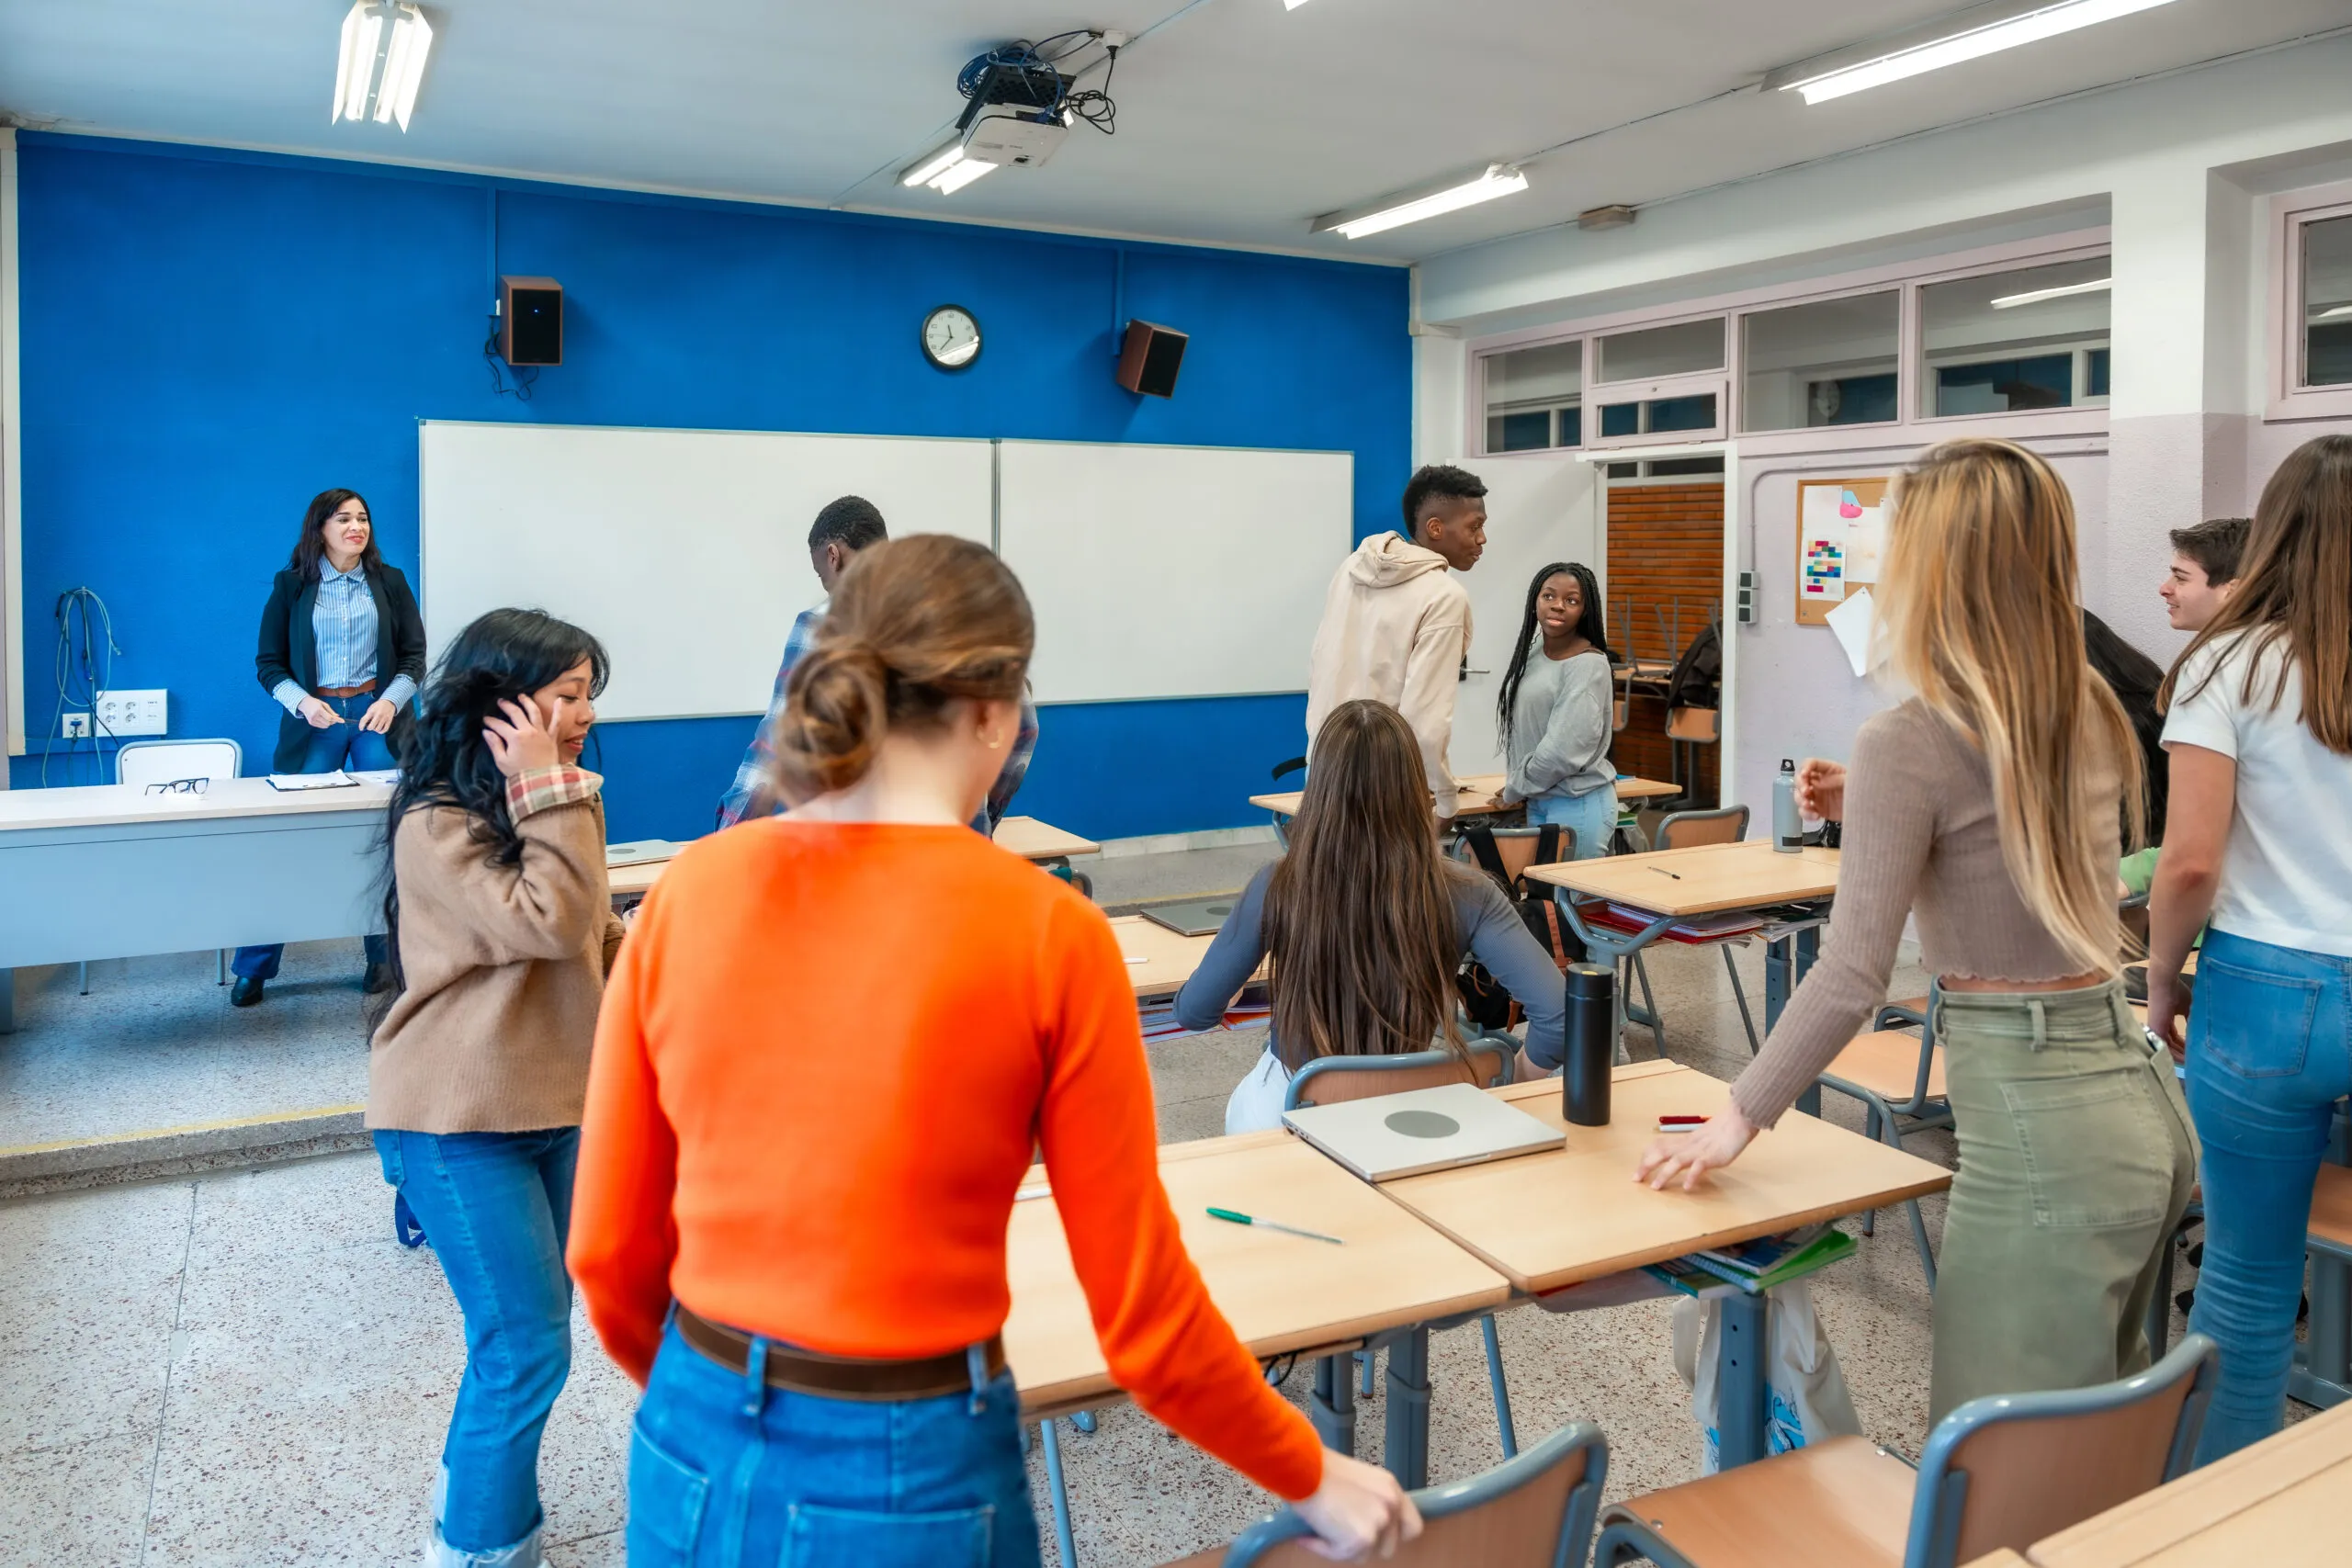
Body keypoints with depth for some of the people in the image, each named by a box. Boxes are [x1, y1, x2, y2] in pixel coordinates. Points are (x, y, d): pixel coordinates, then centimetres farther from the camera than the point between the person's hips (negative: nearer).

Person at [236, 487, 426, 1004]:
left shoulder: (389, 582, 8)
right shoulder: (291, 585, 5)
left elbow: (414, 656, 7)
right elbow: (268, 663, 5)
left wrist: (391, 700, -10)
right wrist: (302, 701, -13)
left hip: (378, 714, 1)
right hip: (314, 718, -1)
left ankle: (383, 956, 13)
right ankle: (253, 967, 9)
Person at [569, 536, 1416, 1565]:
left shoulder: (689, 892, -6)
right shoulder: (1049, 934, -16)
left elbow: (607, 1250, 2)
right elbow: (1141, 1308, -10)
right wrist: (1311, 1477, 6)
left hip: (691, 1460, 4)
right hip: (910, 1480, -3)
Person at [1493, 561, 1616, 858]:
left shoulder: (1589, 665, -14)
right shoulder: (1532, 658, 9)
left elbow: (1566, 748, -20)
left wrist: (1514, 789, -9)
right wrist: (1517, 785, 6)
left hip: (1578, 804, -8)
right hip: (1538, 802, 8)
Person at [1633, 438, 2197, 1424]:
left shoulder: (1910, 742, -16)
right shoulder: (2093, 715, 7)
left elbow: (1852, 979, -18)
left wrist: (1738, 1121, -7)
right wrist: (1871, 813, 17)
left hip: (2038, 1129, -9)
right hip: (2139, 1093, 9)